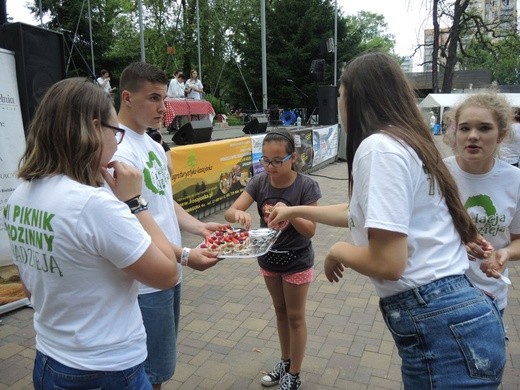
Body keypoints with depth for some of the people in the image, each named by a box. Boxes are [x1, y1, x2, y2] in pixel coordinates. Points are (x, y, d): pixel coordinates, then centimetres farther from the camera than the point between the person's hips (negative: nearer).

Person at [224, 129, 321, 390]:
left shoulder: (306, 185, -21)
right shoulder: (259, 182, -11)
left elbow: (310, 230, -18)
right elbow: (229, 213, -17)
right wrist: (240, 214, -40)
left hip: (296, 261, -4)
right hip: (269, 258, 4)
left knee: (295, 316, 12)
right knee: (280, 312, 21)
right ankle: (285, 362, 42)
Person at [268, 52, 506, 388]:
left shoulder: (380, 147, -17)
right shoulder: (405, 141, 14)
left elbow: (387, 263, -24)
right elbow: (364, 213, 28)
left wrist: (338, 251, -3)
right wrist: (296, 210, 35)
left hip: (440, 327, -9)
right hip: (449, 317, 9)